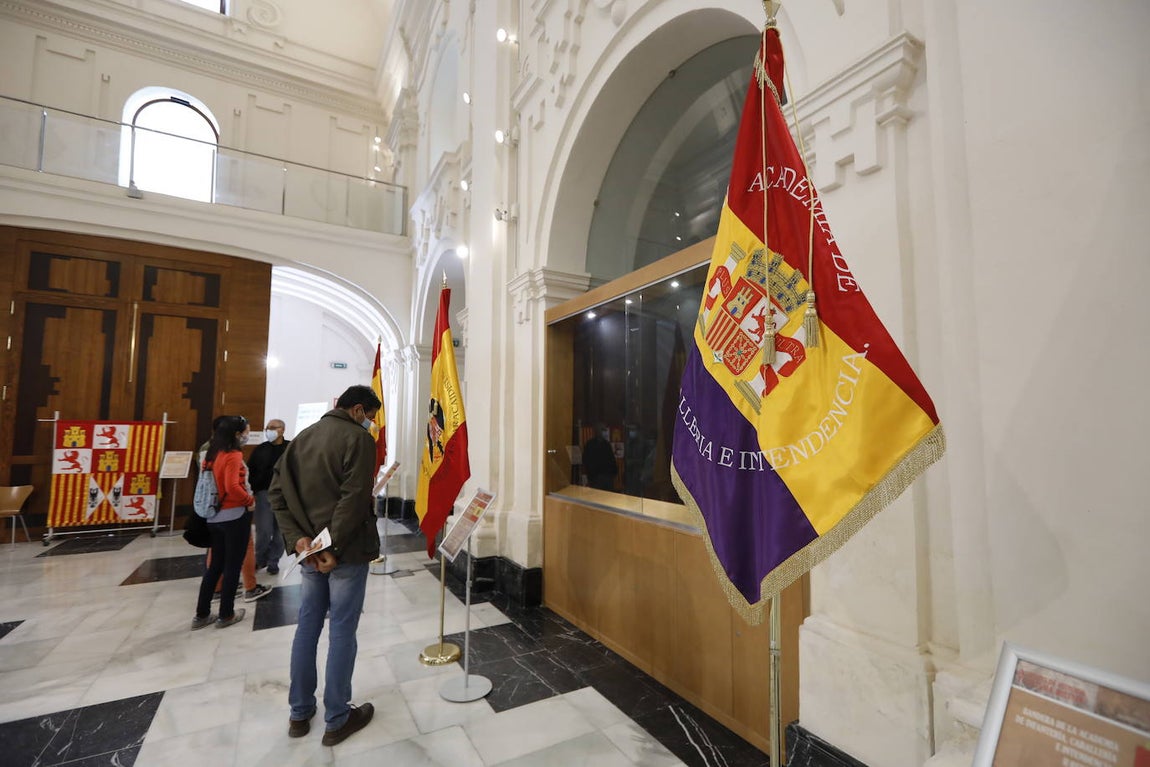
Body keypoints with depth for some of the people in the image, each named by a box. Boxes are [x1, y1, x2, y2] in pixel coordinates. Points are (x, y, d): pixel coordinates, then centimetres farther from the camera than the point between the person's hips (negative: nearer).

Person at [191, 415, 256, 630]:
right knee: (232, 566, 6)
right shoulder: (233, 455, -17)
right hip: (235, 515, -8)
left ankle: (201, 615, 25)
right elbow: (232, 487, -27)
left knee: (215, 564, 18)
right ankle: (226, 615, 16)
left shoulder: (212, 454, 7)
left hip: (215, 516, 8)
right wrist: (249, 500, -12)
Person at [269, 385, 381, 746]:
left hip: (310, 548, 7)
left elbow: (277, 490, 5)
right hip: (346, 550, -7)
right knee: (342, 631, 5)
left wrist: (297, 537, -3)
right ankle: (337, 720, 20)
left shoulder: (303, 436, 11)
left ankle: (299, 713, 32)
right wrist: (334, 547, -18)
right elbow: (354, 499, -23)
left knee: (307, 626, 18)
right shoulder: (358, 438, -13)